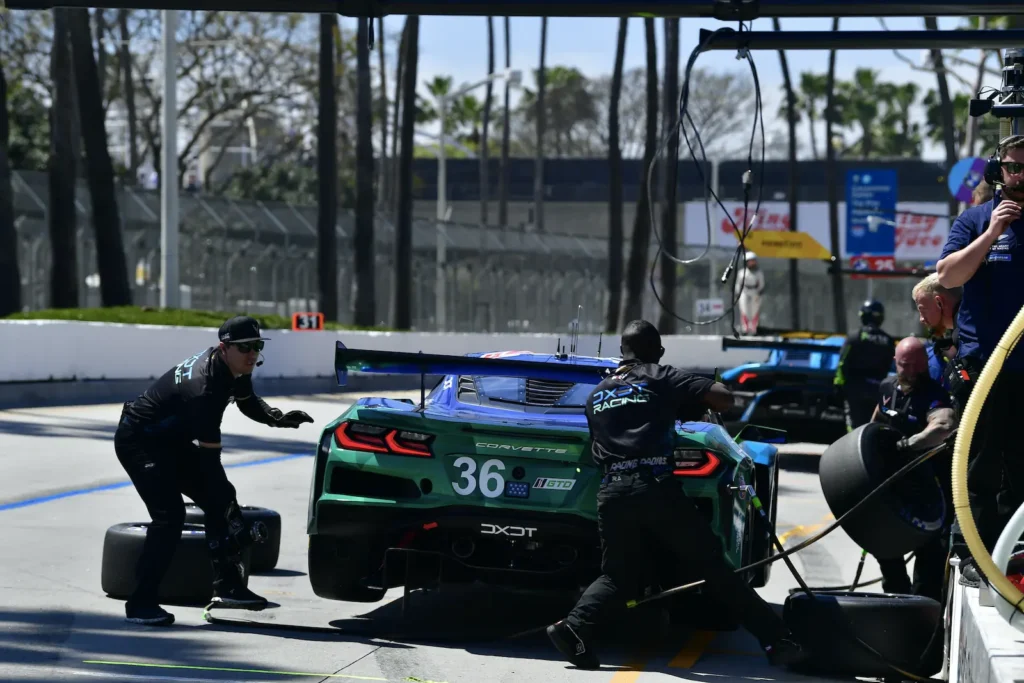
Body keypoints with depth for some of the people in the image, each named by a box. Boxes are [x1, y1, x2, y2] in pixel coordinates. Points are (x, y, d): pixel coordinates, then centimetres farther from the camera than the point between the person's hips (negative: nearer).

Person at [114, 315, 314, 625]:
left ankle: (227, 585, 13)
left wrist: (277, 418, -4)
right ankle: (141, 603, -17)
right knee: (170, 514, -22)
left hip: (171, 440, 10)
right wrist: (232, 519, -29)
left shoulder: (235, 369, -6)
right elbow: (209, 459, -32)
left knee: (219, 498, 5)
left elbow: (248, 403, 17)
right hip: (138, 441, -10)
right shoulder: (205, 387, -33)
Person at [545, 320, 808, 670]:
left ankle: (576, 626, -12)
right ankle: (776, 638, -2)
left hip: (612, 493, 4)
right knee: (713, 564, 1)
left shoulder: (597, 394, 21)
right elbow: (723, 399, 0)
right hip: (656, 488, -4)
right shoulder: (661, 378, 8)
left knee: (617, 574, 14)